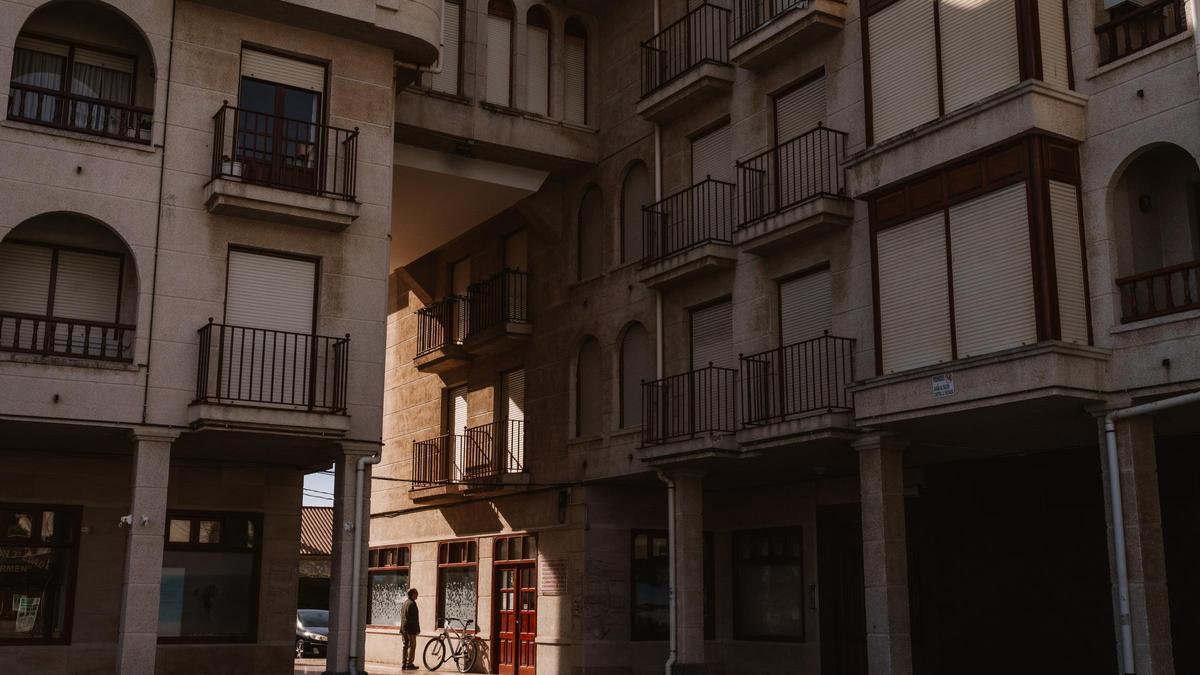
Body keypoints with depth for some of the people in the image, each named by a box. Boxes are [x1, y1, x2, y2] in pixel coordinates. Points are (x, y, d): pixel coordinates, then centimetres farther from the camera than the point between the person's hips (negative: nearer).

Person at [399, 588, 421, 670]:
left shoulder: (403, 603, 15)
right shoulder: (412, 604, -13)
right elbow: (415, 618, -15)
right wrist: (417, 629, -10)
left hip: (403, 628, 9)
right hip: (410, 629, -9)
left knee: (405, 646, 11)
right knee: (412, 646, -3)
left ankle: (404, 664, 11)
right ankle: (409, 664, -5)